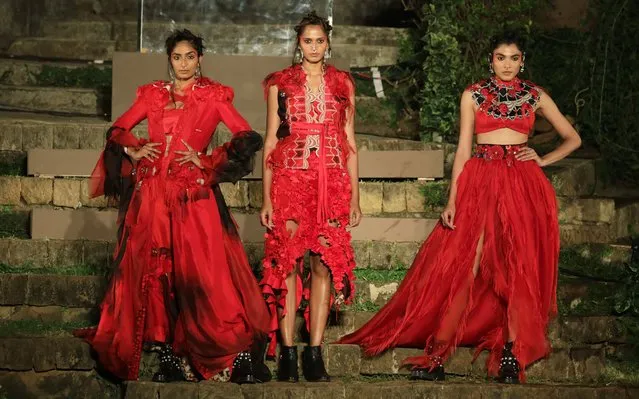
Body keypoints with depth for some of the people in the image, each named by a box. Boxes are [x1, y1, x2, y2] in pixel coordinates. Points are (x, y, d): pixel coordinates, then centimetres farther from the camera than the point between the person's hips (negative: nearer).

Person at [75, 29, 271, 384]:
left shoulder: (213, 96, 6)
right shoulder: (153, 94, 13)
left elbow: (247, 137, -2)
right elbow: (118, 130, 20)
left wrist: (208, 161, -7)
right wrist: (133, 151, 1)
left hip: (194, 194, -3)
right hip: (152, 192, 3)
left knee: (204, 269, -10)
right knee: (155, 269, 0)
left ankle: (240, 355, -7)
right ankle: (168, 357, 5)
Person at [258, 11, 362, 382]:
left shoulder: (342, 83, 11)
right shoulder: (281, 83, 7)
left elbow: (350, 141, 12)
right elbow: (271, 139, 5)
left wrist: (354, 195, 7)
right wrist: (267, 197, -1)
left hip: (331, 181, 1)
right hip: (289, 178, -1)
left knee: (324, 263, -1)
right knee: (288, 262, -4)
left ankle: (315, 354, 2)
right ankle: (288, 353, -2)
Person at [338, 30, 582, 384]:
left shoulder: (535, 96, 9)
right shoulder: (473, 95, 7)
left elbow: (572, 139, 16)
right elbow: (463, 149, 4)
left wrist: (543, 160, 1)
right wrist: (452, 200, -2)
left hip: (524, 188, 1)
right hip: (480, 183, -1)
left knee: (519, 268, -2)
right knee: (466, 266, -7)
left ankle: (512, 355, 3)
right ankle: (437, 356, -7)